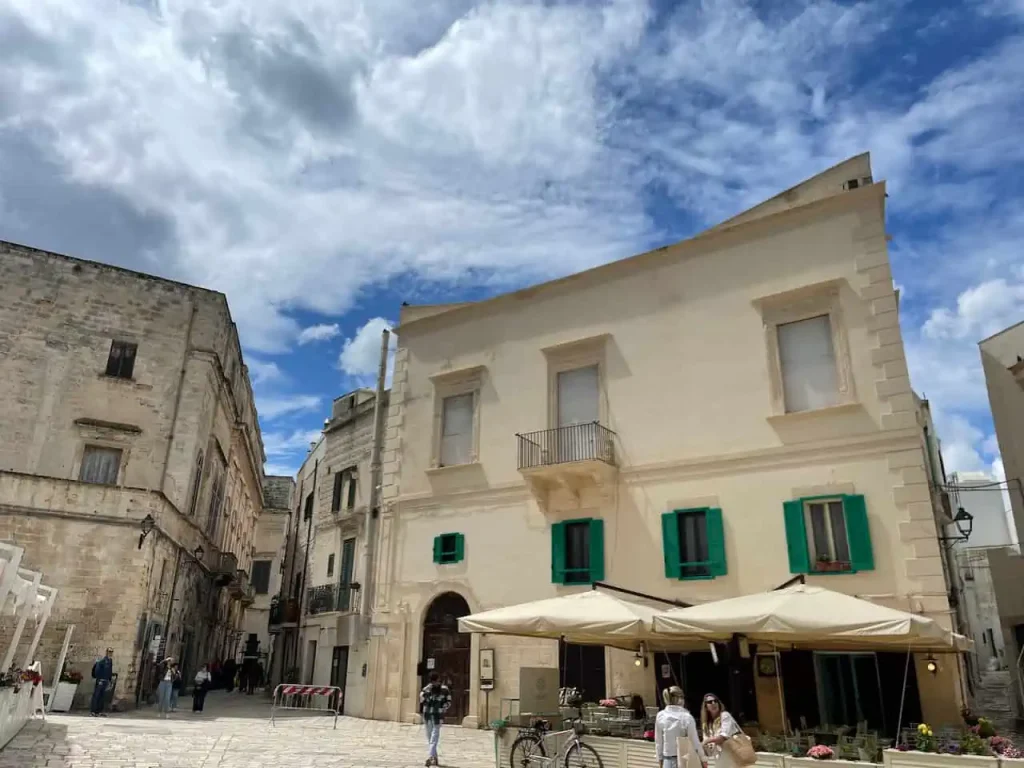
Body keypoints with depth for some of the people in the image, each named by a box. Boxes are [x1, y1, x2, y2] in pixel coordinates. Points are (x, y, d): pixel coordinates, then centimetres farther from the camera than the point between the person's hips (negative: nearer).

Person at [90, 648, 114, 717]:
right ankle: (93, 711, 0)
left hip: (105, 681, 8)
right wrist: (98, 680, -18)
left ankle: (99, 711, 15)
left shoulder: (110, 661, 12)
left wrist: (110, 680, 17)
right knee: (96, 696, -4)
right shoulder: (102, 661, -14)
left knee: (102, 696, 10)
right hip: (100, 681, -8)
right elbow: (97, 670, -17)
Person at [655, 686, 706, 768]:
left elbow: (658, 741, 5)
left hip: (668, 760, 3)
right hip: (685, 760, -3)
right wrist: (703, 759, 7)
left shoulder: (660, 716, -2)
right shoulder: (687, 717, -13)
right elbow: (694, 741, -6)